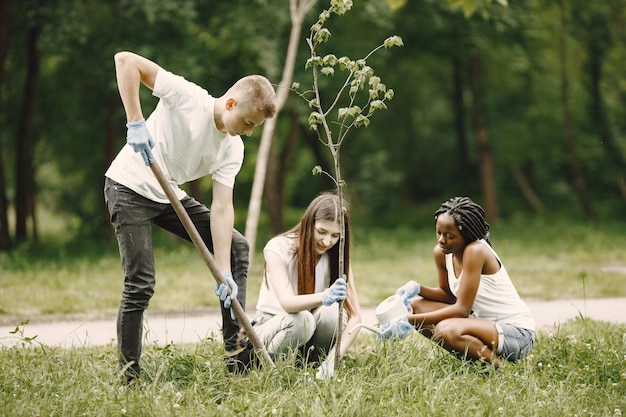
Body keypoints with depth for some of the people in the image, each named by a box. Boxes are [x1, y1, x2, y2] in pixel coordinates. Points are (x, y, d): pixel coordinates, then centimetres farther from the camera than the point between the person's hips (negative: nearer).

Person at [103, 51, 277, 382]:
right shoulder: (188, 97, -22)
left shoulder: (232, 150, -6)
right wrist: (135, 122, -33)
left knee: (237, 247, 3)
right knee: (140, 284, -14)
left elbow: (221, 208, -10)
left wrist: (224, 272, -20)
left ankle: (238, 353, 6)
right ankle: (129, 377, -3)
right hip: (130, 189, -7)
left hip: (170, 195, 7)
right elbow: (125, 60, -26)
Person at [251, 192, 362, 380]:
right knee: (301, 319, -37)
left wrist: (334, 358, -34)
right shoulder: (278, 248, -21)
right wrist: (324, 297, -57)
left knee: (333, 312, -31)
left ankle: (316, 362, -6)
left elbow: (355, 315, -18)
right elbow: (287, 302, -36)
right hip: (269, 327, -3)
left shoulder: (337, 256, -10)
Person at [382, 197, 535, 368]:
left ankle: (498, 364, -12)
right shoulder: (441, 253, 1)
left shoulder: (475, 251, -22)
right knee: (415, 305, 2)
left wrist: (410, 321, -27)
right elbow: (450, 295, 15)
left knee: (446, 330, -34)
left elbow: (461, 309, -24)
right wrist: (417, 289, -6)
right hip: (483, 320, 9)